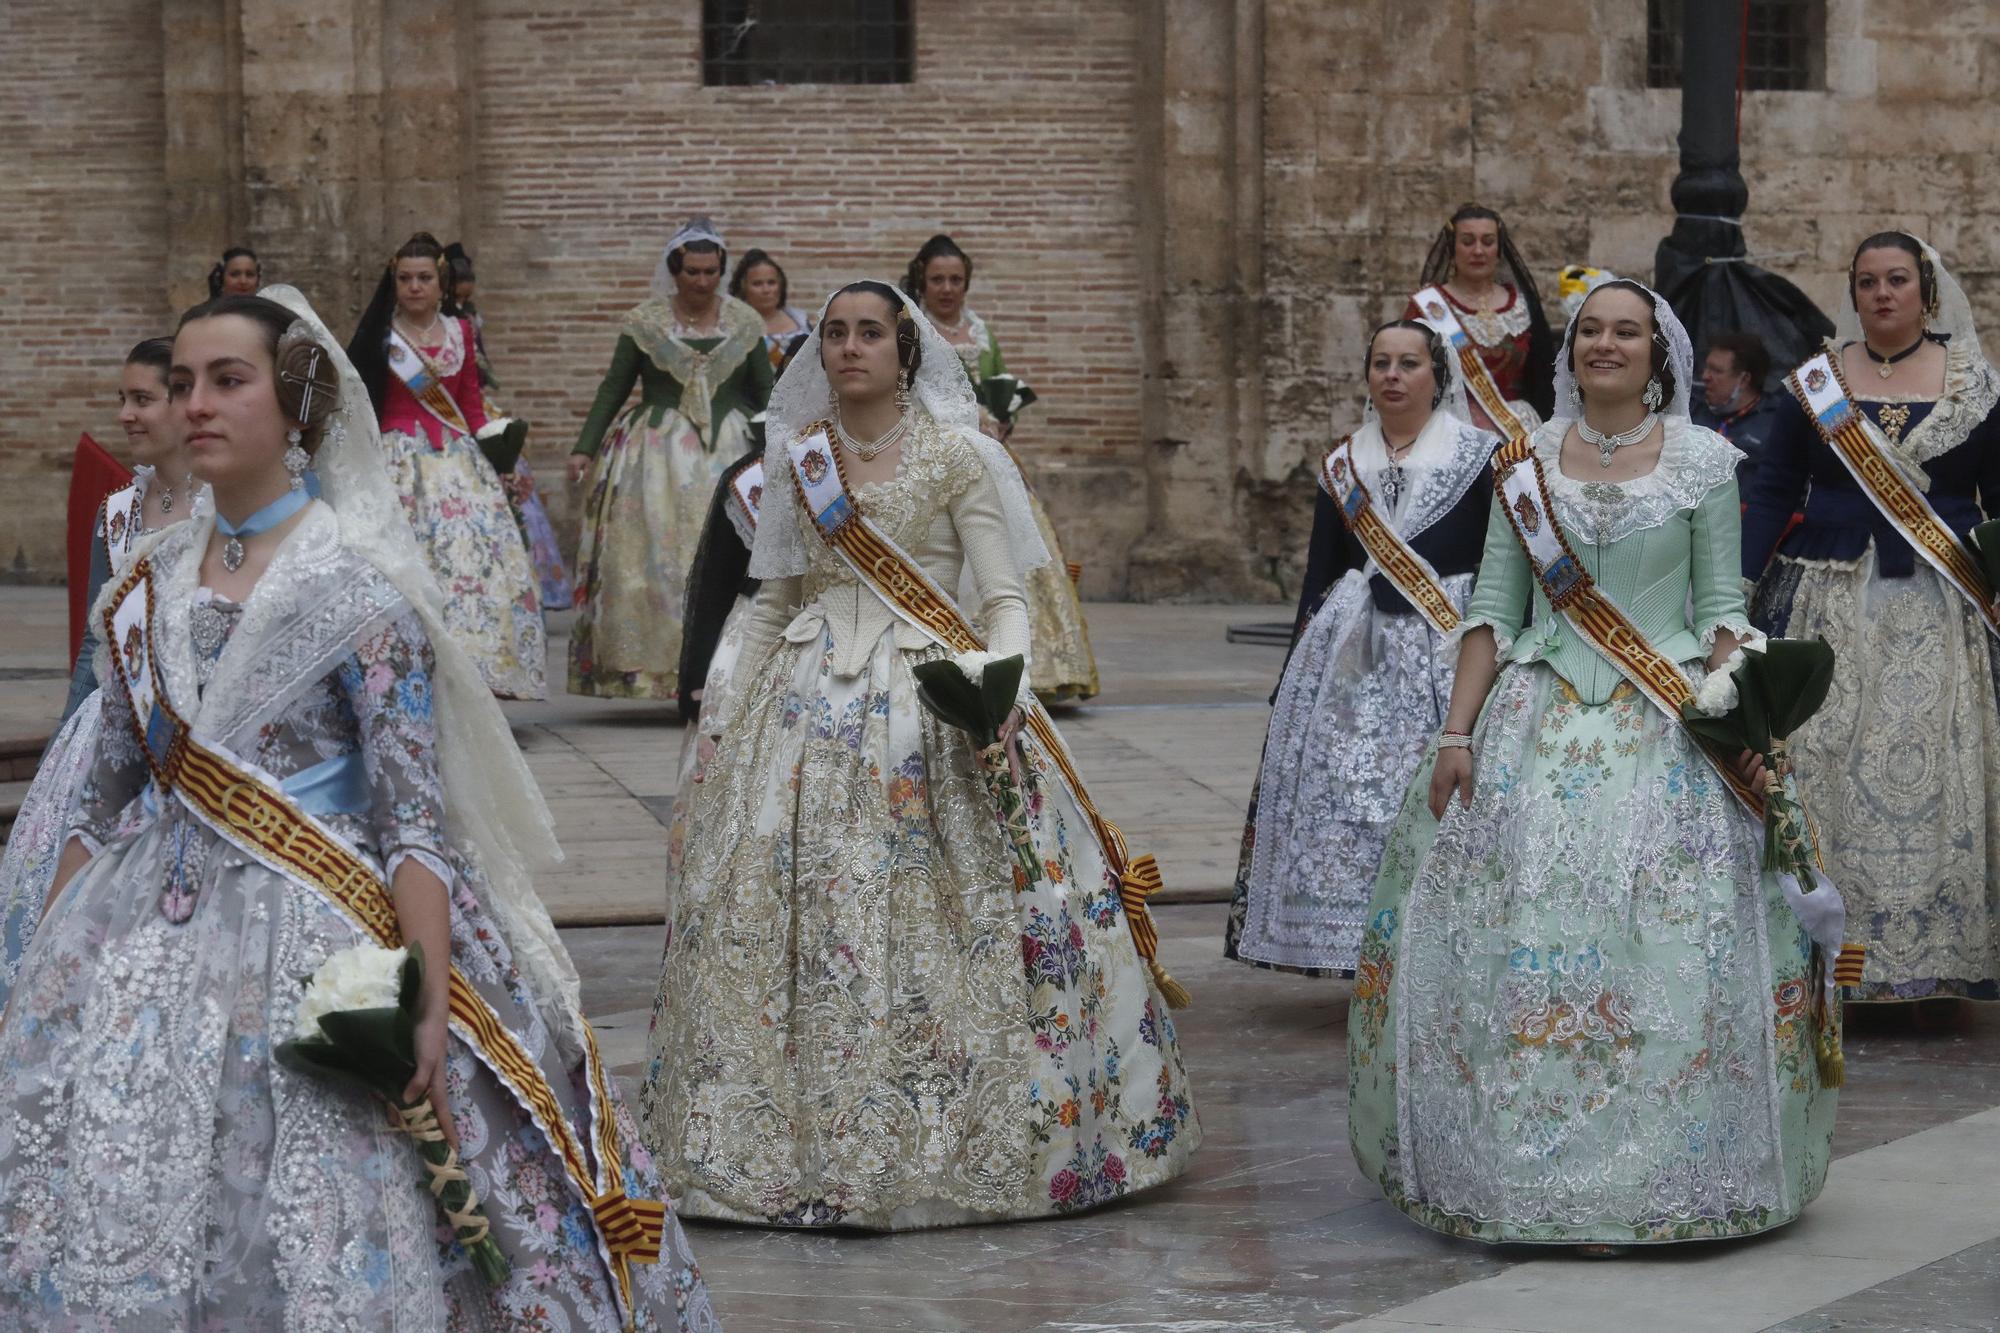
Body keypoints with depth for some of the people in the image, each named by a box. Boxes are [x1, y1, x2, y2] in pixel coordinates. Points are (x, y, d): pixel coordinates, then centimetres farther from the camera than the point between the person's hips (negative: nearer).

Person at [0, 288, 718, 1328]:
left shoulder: (355, 586, -9)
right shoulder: (152, 583, 7)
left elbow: (413, 816, -13)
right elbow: (109, 796, 14)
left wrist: (429, 1005, -20)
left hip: (315, 945, -5)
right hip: (148, 941, 5)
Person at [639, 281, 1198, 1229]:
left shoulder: (955, 454, -1)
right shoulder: (796, 456, 11)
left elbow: (1005, 598, -3)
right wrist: (731, 710, 15)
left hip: (933, 702, -4)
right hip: (809, 703, 4)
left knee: (940, 924, -8)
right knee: (786, 919, -1)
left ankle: (959, 1141, 3)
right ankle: (799, 1141, 8)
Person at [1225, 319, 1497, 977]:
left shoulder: (1480, 456, 1)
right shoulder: (1341, 466, 13)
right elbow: (1319, 577, 15)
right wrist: (1297, 672, 12)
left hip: (1446, 651, -4)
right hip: (1352, 656, 4)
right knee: (1347, 800, -3)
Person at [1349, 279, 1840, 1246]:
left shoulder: (1703, 461, 4)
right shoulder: (1525, 463, 7)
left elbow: (1724, 609, 3)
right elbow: (1491, 609, 7)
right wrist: (1456, 733, 0)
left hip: (1670, 726, -1)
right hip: (1540, 721, 2)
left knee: (1669, 944, -6)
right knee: (1517, 938, -3)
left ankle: (1664, 1174, 5)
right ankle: (1526, 1165, 8)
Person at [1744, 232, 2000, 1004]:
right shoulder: (1812, 383, 7)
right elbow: (1773, 495, 6)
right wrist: (1737, 588, -5)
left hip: (1938, 614, 0)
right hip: (1829, 606, 0)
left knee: (1931, 779, -1)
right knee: (1826, 769, -2)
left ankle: (1932, 954, 6)